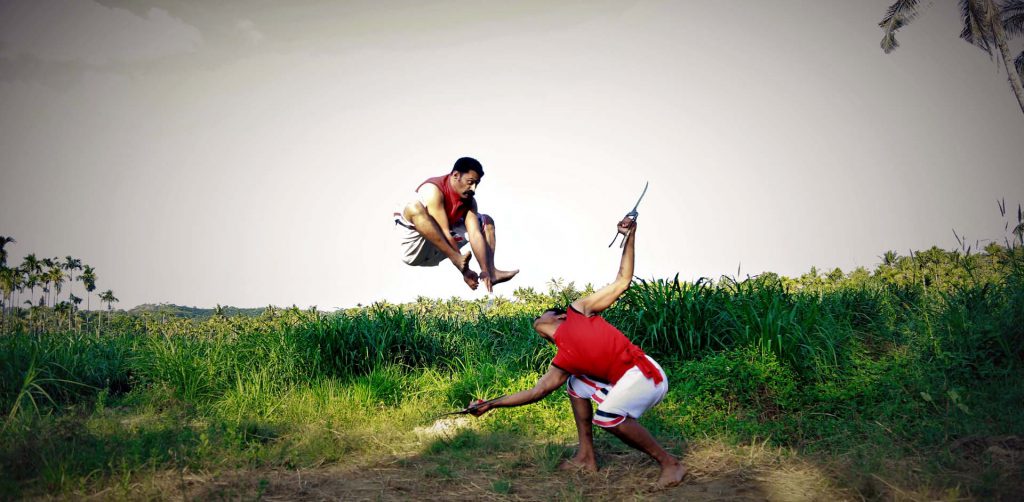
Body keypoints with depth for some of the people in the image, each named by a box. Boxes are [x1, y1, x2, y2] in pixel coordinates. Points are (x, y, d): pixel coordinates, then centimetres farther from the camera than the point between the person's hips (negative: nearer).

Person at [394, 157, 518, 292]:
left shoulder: (469, 200, 0)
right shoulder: (433, 190, -21)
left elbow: (475, 234, -10)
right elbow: (444, 232, -26)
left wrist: (484, 270, -21)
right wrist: (464, 270, -28)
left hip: (434, 254, 7)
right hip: (413, 249, -7)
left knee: (486, 222, 7)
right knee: (414, 207, -36)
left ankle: (491, 271, -15)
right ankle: (457, 258, -37)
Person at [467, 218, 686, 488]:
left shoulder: (578, 311, 4)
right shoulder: (563, 361, 17)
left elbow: (622, 282, 3)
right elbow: (536, 391, 20)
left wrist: (630, 236, 0)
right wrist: (490, 404, 23)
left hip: (644, 373, -7)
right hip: (624, 381, 8)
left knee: (607, 416, -24)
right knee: (576, 384, 17)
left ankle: (670, 463, -10)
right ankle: (586, 457, 20)